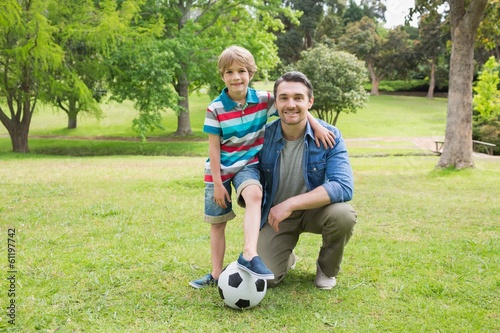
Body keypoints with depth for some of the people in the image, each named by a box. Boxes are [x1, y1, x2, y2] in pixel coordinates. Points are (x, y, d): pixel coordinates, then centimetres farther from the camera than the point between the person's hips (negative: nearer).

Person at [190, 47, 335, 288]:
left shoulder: (263, 99, -9)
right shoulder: (216, 108, -13)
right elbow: (214, 147, -10)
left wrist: (317, 126, -9)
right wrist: (217, 183, -10)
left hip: (249, 164, 0)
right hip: (220, 168, 0)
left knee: (254, 195, -33)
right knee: (217, 221, 7)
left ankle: (249, 255, -38)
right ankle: (216, 274, 19)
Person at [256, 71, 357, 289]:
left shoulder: (330, 136, -18)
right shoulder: (264, 137, -14)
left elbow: (344, 187, -30)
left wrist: (291, 204, -35)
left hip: (316, 210, 0)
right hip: (276, 215, 1)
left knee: (343, 214, -34)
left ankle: (327, 269, 0)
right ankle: (286, 258, 25)